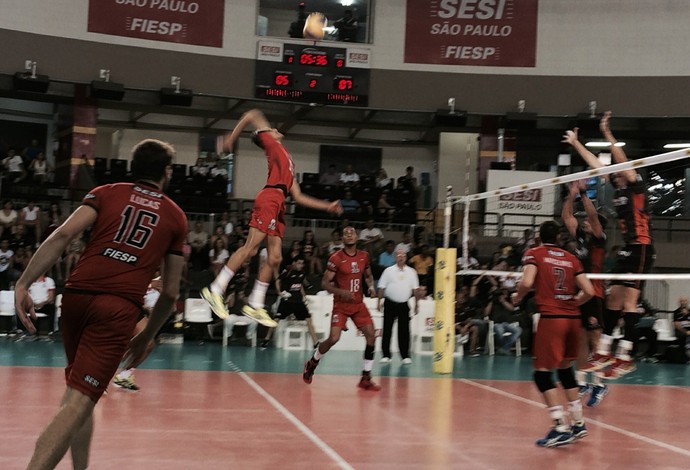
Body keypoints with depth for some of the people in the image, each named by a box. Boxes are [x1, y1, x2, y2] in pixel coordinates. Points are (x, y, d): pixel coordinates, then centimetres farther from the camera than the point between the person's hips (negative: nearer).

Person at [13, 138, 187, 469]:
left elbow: (62, 235, -2)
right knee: (79, 403, -9)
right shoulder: (176, 216, 17)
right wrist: (146, 337, 28)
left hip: (76, 295, 3)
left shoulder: (106, 193, 16)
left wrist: (23, 284, -5)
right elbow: (170, 292, 17)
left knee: (79, 393, 23)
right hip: (120, 307, -3)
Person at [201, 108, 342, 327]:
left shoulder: (287, 162, 32)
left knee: (274, 258, 3)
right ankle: (215, 290, -14)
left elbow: (298, 196, 27)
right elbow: (252, 115, 4)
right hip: (269, 198, -8)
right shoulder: (271, 143, 14)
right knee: (250, 247, -15)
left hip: (279, 203, 8)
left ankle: (255, 305, 7)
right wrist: (232, 137, -3)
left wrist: (327, 206, 24)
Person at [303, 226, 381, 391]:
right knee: (333, 338, -14)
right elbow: (325, 283, -11)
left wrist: (371, 286, 0)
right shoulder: (336, 258, -11)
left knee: (371, 336, -7)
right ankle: (311, 363, 15)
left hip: (358, 304, 5)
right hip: (341, 305, -5)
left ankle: (366, 378, 3)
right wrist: (341, 292, -26)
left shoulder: (364, 256, 4)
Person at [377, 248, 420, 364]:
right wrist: (379, 302, -3)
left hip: (404, 305, 1)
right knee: (387, 330, 0)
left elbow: (415, 289, 9)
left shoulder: (411, 272, 6)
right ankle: (386, 355, 6)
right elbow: (381, 287, 2)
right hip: (390, 303, -1)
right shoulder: (388, 271, 1)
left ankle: (405, 356, 7)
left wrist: (416, 303, 7)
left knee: (404, 331, 0)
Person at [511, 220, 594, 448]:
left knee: (542, 372, -3)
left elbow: (527, 282, -14)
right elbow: (589, 291, 7)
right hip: (573, 318, 5)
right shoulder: (571, 259, 13)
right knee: (565, 368, 21)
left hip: (551, 317, -5)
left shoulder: (534, 253, 2)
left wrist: (517, 298, 5)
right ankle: (578, 423, 23)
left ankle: (561, 427, -14)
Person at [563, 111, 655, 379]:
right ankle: (603, 353, 14)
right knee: (613, 300, 9)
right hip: (627, 249, 9)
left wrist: (607, 134, -28)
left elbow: (622, 161, -22)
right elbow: (596, 164, 20)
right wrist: (576, 143, 26)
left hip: (641, 248, -9)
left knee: (629, 301, -12)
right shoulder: (618, 188, 13)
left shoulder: (636, 186, -7)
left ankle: (625, 357, -12)